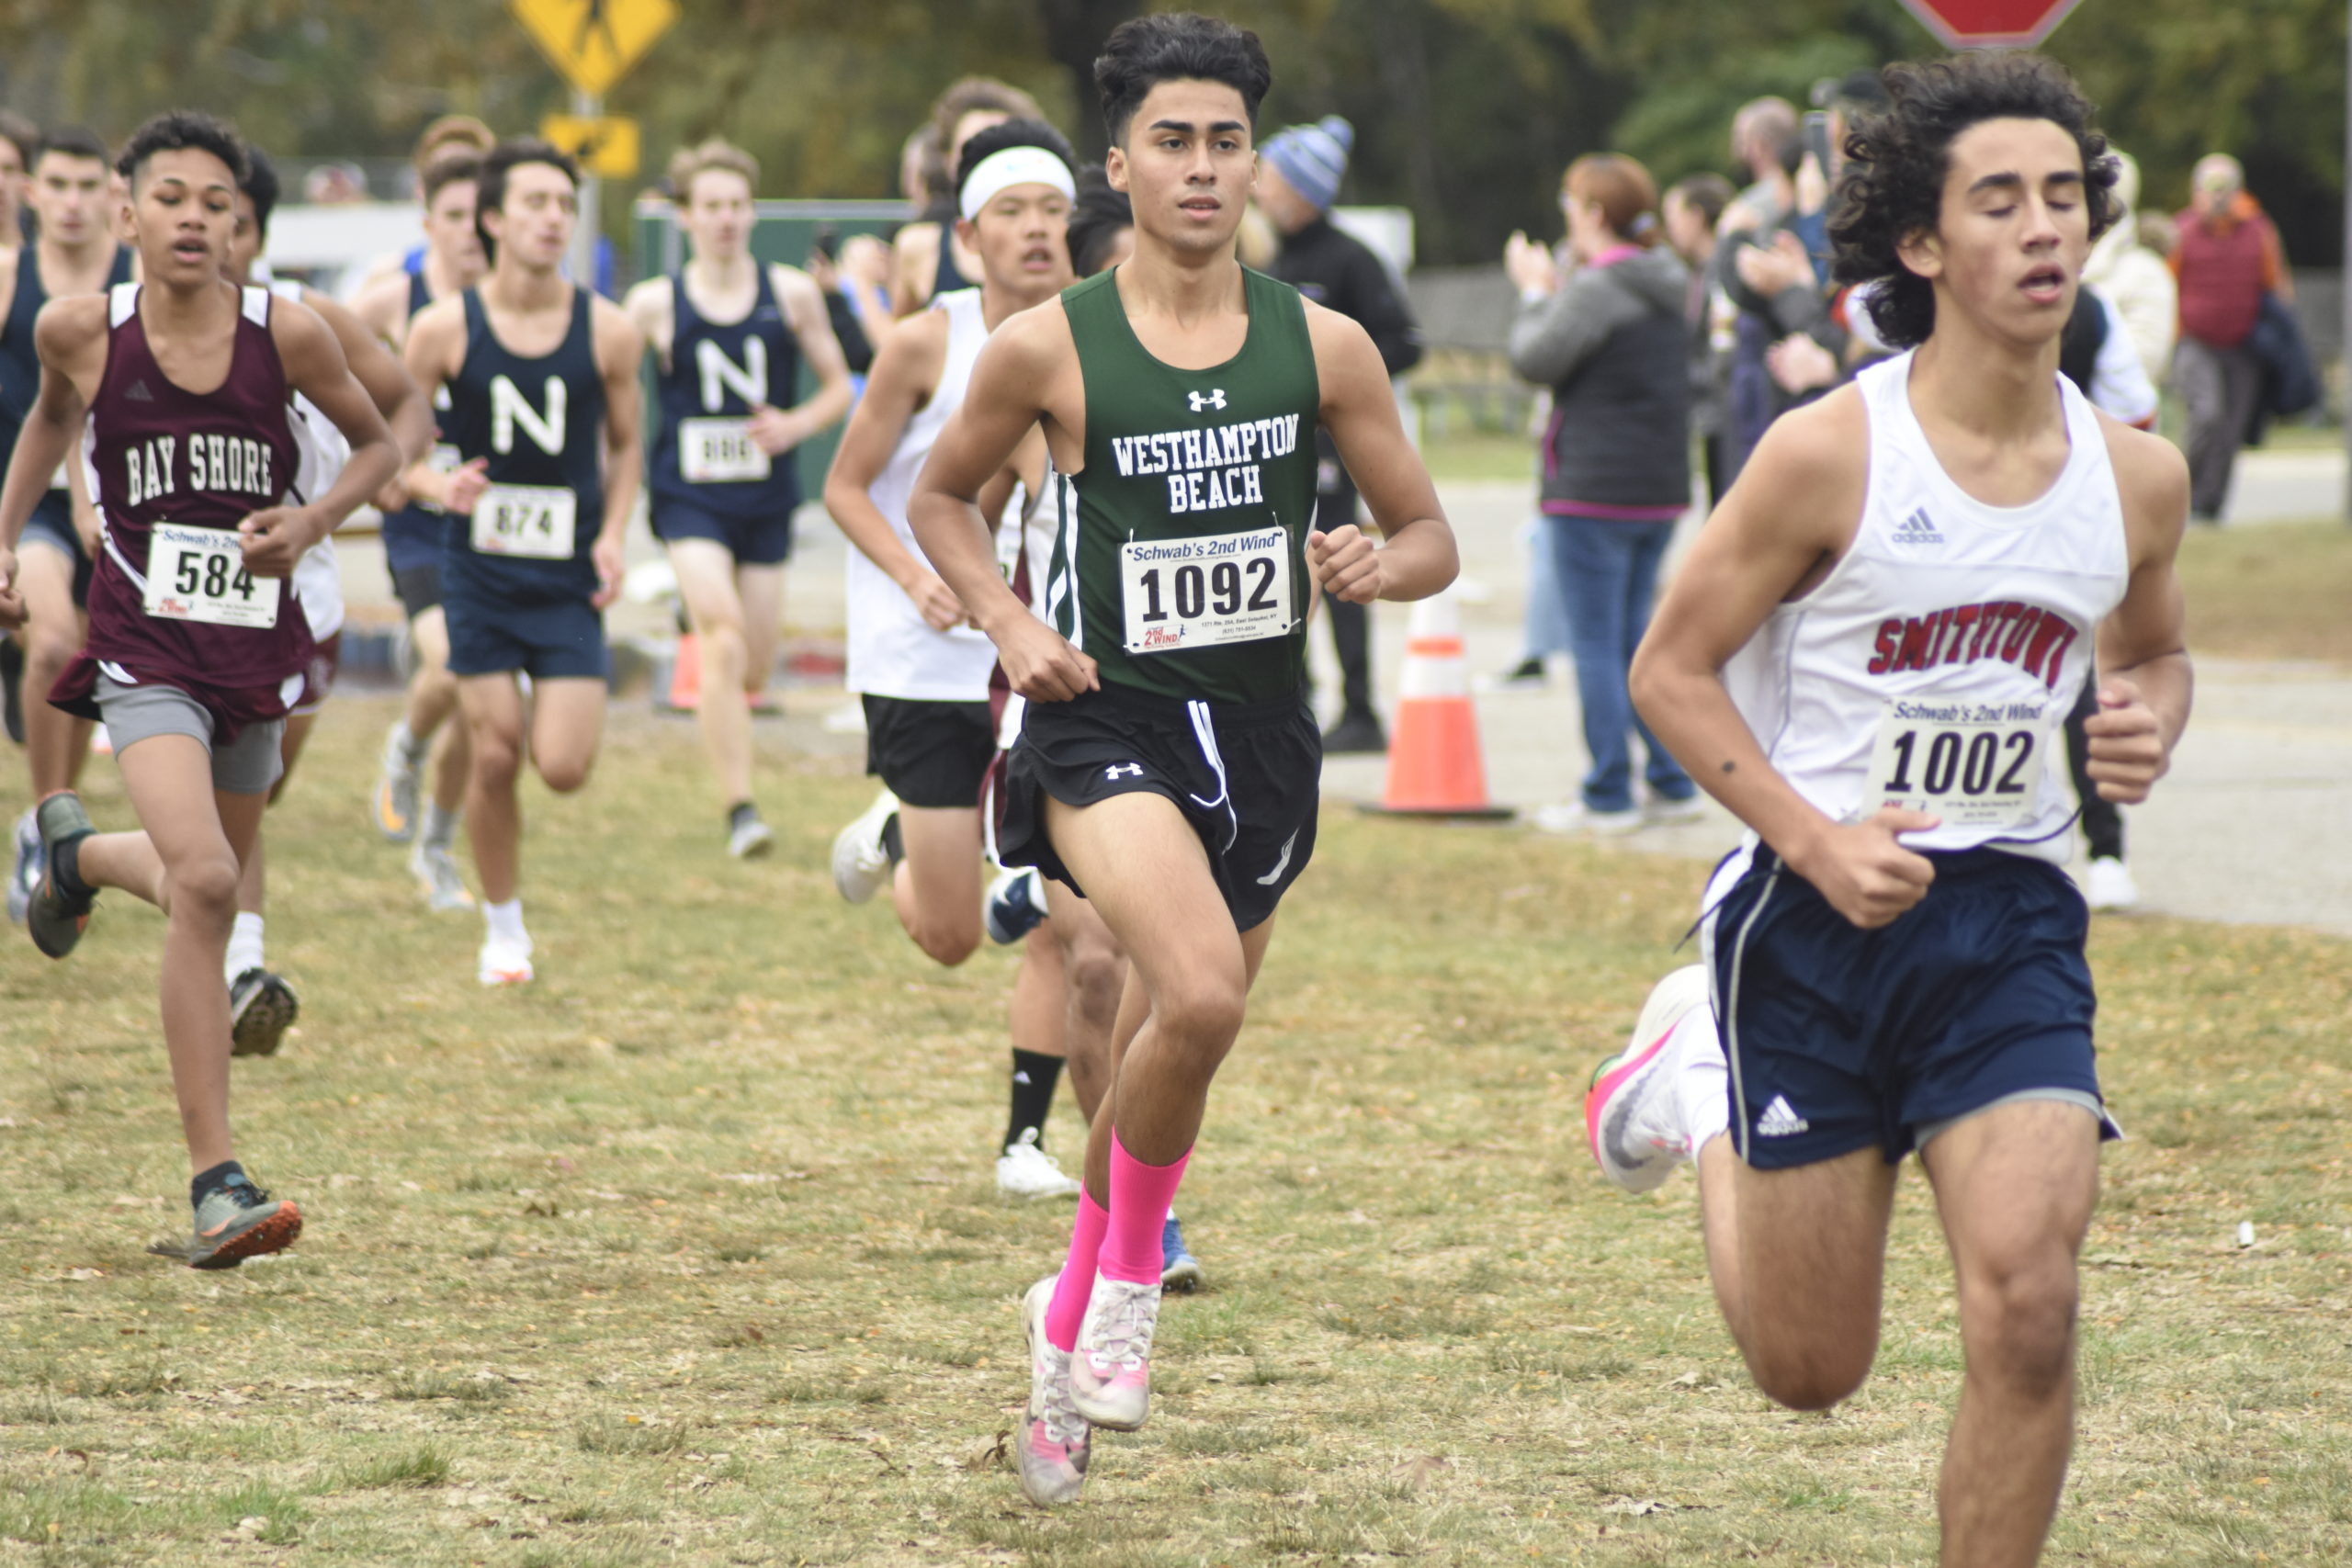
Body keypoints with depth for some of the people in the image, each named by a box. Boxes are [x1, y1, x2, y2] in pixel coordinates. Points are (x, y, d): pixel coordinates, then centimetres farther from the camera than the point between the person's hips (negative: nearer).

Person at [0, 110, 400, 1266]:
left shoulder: (287, 334, -7)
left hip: (254, 641, 3)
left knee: (209, 883, 19)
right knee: (203, 880, -23)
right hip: (145, 645, -3)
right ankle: (216, 1185, -19)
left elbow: (377, 445, 8)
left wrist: (312, 520, -9)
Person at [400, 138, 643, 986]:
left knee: (564, 768, -8)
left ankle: (554, 717, 30)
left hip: (571, 579, 1)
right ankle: (502, 927, 17)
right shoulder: (446, 328, -6)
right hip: (482, 569, -1)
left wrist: (613, 535, -3)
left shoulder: (608, 332, -3)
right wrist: (440, 485, -19)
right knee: (495, 757, -2)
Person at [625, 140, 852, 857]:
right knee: (723, 642, -21)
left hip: (766, 497, 3)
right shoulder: (654, 304, -2)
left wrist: (796, 425, -10)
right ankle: (740, 810, -21)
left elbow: (838, 387, 9)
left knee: (753, 671, 7)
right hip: (689, 496, -3)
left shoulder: (792, 294, 3)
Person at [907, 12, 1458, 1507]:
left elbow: (1432, 536, 9)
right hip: (1107, 725, -4)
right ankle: (1133, 1264, -4)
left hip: (1261, 738, 4)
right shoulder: (1049, 349, -4)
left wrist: (1376, 566, -14)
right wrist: (1009, 621, -5)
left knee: (1163, 1061, 13)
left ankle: (1071, 1329, 34)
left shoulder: (1324, 346, 1)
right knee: (1200, 994, -29)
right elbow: (943, 498, 12)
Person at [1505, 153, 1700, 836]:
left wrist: (1535, 292, 1)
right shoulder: (1666, 287, 13)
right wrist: (1554, 293, 14)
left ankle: (1609, 797, -3)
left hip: (1597, 491, -9)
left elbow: (1536, 357, -13)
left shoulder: (1599, 289, -15)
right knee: (1635, 641, 16)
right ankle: (1672, 785, 14)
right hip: (1660, 491, 9)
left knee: (1595, 646, -3)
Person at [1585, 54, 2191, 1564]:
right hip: (1814, 919, -2)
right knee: (1811, 1369, 9)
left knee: (2028, 1302, -19)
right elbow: (1671, 666, -5)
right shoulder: (1830, 452, -13)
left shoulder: (2136, 475, 0)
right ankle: (1698, 1076, 40)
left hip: (2009, 923, 2)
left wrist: (2150, 719, -4)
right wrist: (1815, 839, -17)